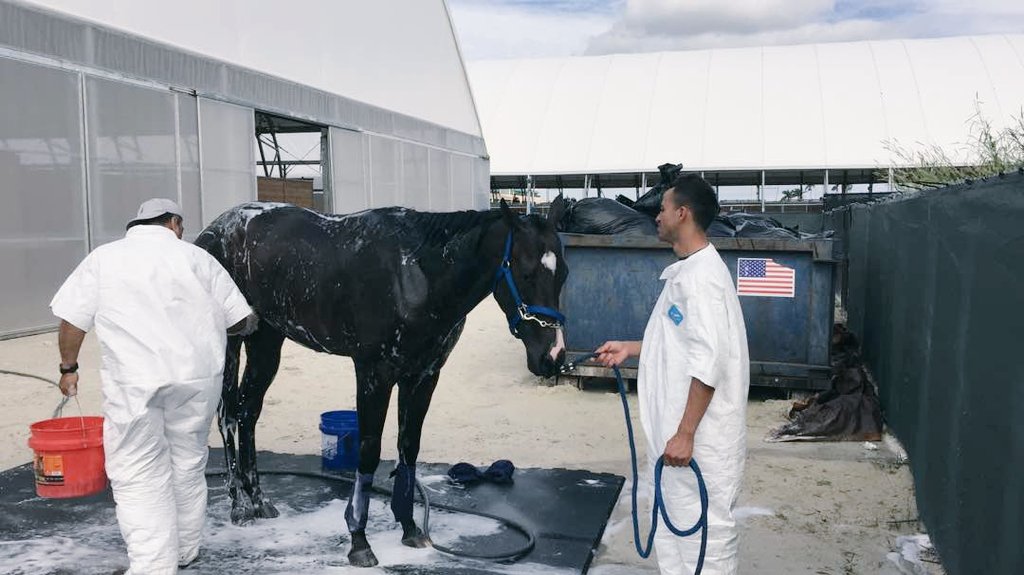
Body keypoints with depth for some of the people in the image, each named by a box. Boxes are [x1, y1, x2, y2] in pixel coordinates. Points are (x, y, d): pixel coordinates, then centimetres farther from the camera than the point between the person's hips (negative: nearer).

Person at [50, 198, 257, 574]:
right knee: (187, 466, 16)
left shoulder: (103, 258, 8)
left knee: (138, 476, 5)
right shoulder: (196, 257, 6)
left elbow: (73, 321, 5)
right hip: (197, 375, 2)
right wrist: (207, 328, 27)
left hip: (133, 381, -1)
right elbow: (243, 321, 6)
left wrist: (68, 367, 19)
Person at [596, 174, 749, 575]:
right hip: (678, 428, 10)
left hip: (700, 437, -10)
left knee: (704, 528, 3)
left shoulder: (701, 276, -20)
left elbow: (708, 363, -25)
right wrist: (630, 348, 20)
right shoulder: (685, 271, 12)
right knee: (675, 522, 21)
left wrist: (685, 434, -24)